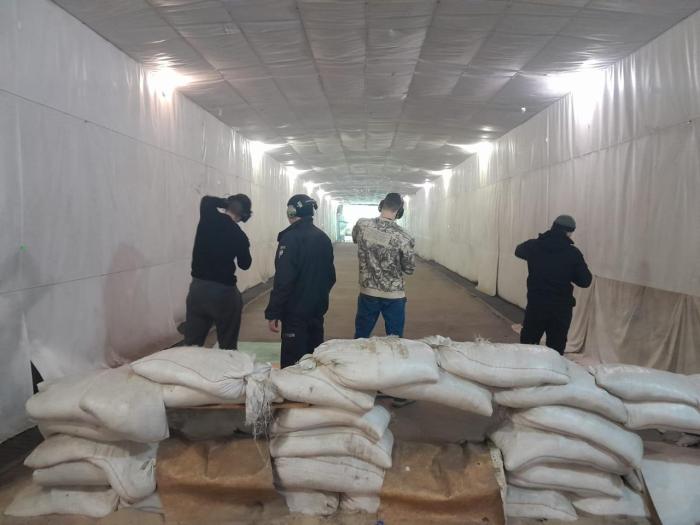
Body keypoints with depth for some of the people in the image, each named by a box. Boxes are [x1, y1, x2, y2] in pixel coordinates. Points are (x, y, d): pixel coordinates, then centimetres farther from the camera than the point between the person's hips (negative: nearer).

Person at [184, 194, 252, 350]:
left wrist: (227, 203, 17)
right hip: (224, 291, -4)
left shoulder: (207, 218, -4)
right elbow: (245, 265, 5)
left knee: (191, 344, 10)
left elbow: (206, 200, 19)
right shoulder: (239, 237, -11)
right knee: (227, 346, 8)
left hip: (197, 287, 4)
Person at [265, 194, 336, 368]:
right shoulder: (323, 238, 8)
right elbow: (331, 276, 15)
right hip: (318, 310, 8)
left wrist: (273, 313, -17)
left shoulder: (291, 238, -15)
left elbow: (283, 280, -21)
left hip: (295, 312, -8)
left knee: (293, 363, -1)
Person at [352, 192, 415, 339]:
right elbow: (409, 269, -5)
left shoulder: (362, 225, -10)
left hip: (367, 293, 3)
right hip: (394, 296, -2)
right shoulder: (403, 237, -17)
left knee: (360, 338, 17)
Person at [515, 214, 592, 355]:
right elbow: (585, 281, -7)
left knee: (526, 347, 15)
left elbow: (518, 251, 18)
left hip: (535, 305, 2)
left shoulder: (533, 246, -4)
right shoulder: (573, 253, -10)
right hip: (561, 308, -1)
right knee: (556, 350, 9)